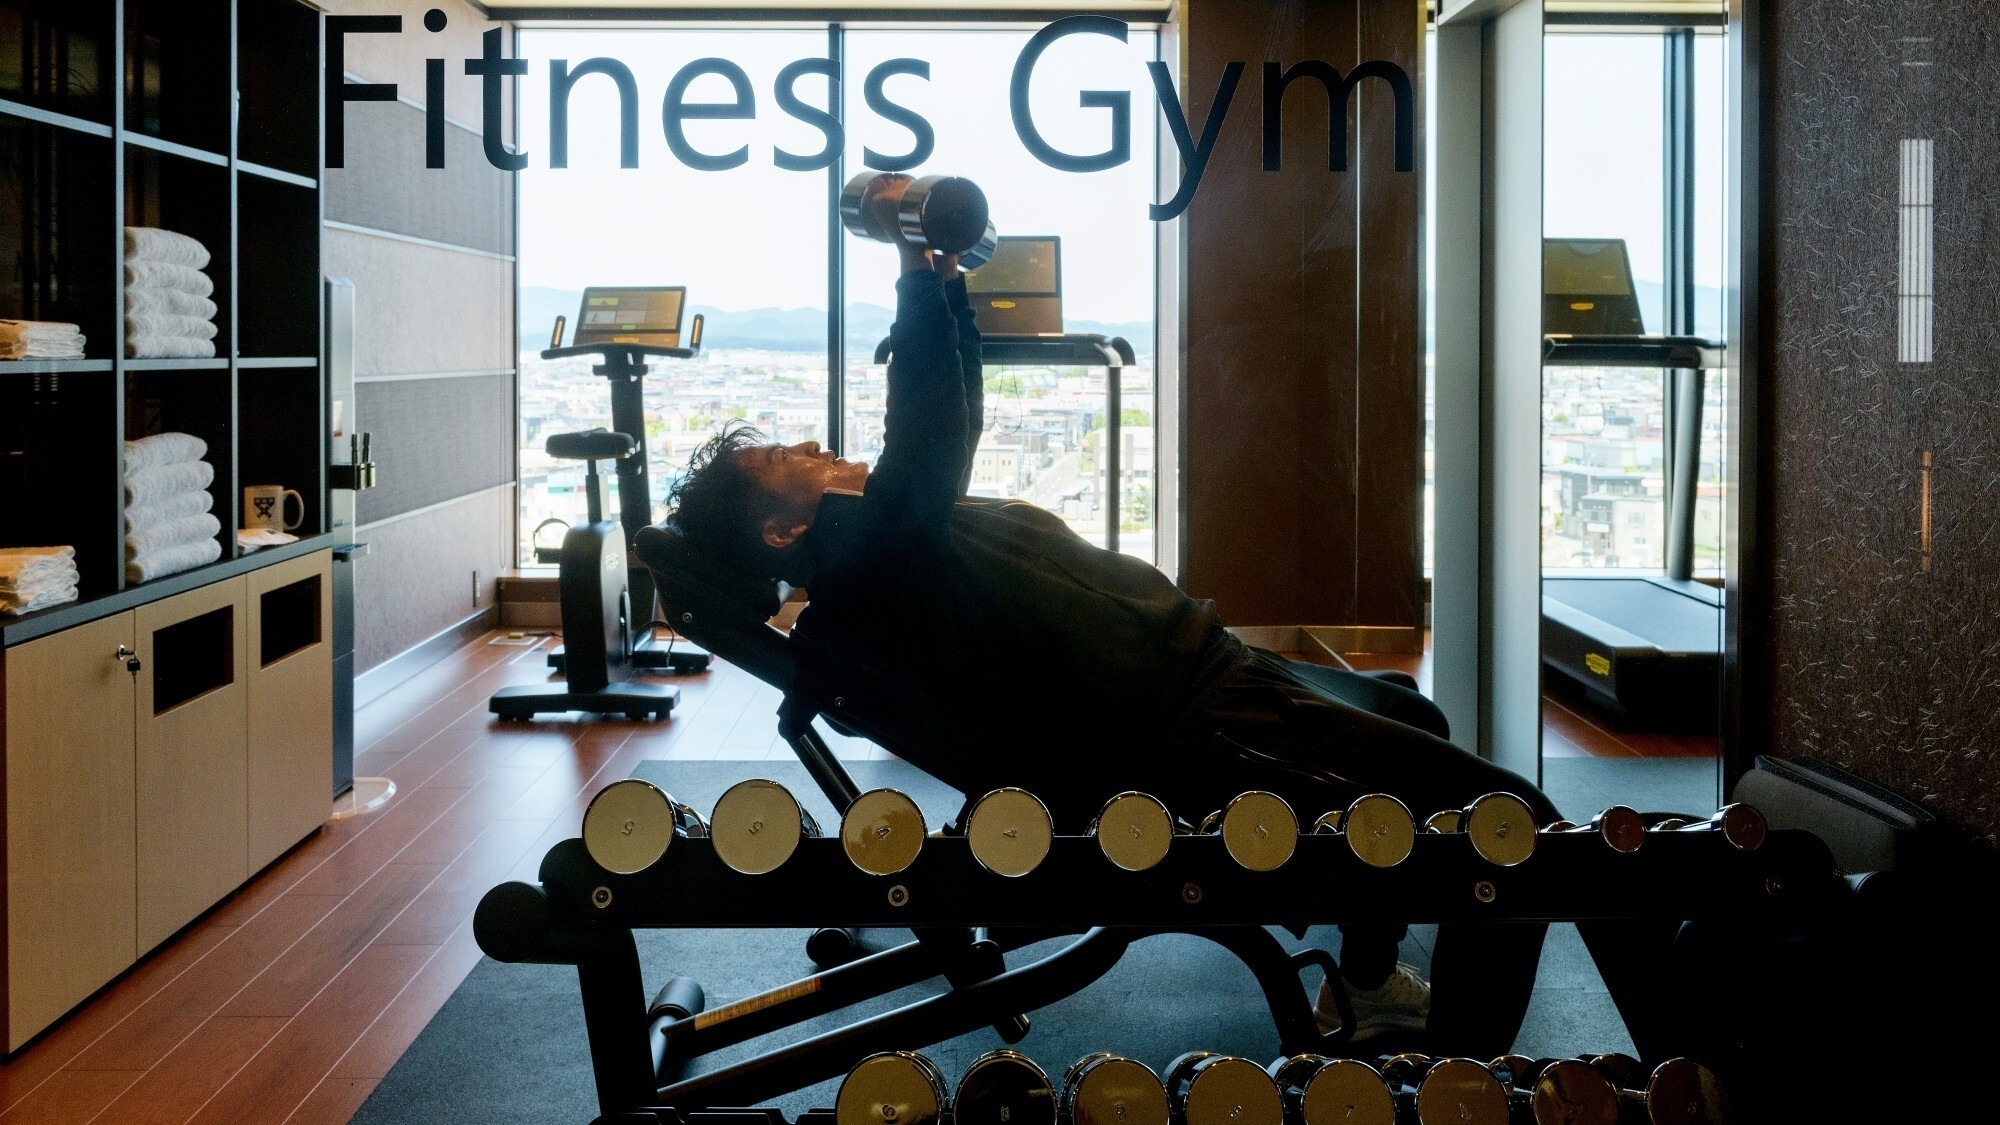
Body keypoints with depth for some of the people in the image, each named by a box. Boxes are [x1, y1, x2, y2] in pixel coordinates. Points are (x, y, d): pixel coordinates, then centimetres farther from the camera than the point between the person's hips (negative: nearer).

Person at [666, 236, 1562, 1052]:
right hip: (1206, 744, -12)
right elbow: (929, 437, -34)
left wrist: (944, 276, 15)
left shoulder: (884, 536, 13)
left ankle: (1371, 989, 41)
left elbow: (953, 414, 23)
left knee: (1411, 717, 37)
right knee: (1513, 826, -14)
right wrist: (917, 270, -27)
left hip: (1202, 676, 12)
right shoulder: (861, 559, -20)